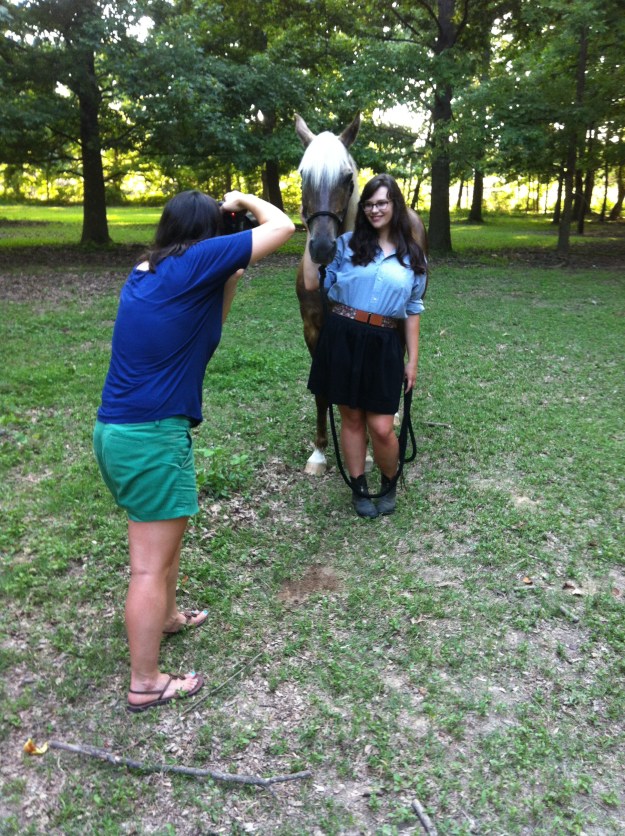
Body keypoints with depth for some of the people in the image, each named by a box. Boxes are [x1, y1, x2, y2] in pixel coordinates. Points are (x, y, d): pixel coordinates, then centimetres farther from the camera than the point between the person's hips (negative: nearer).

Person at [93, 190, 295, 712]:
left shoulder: (146, 271, 12)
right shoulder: (195, 261, -11)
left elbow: (202, 328, 22)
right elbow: (283, 227, -5)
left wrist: (229, 283, 11)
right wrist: (244, 201, 12)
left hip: (115, 429, 9)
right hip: (152, 436, -9)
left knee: (167, 531, 28)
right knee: (151, 565, 3)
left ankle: (166, 616, 49)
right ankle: (145, 684, 18)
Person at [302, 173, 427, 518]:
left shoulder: (412, 256, 8)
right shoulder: (347, 244, 4)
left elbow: (412, 311, 9)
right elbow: (312, 284, -1)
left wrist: (413, 359, 6)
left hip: (384, 344, 0)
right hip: (342, 338, 0)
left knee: (381, 428, -2)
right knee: (351, 418, 10)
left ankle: (389, 484, 27)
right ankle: (359, 488, 28)